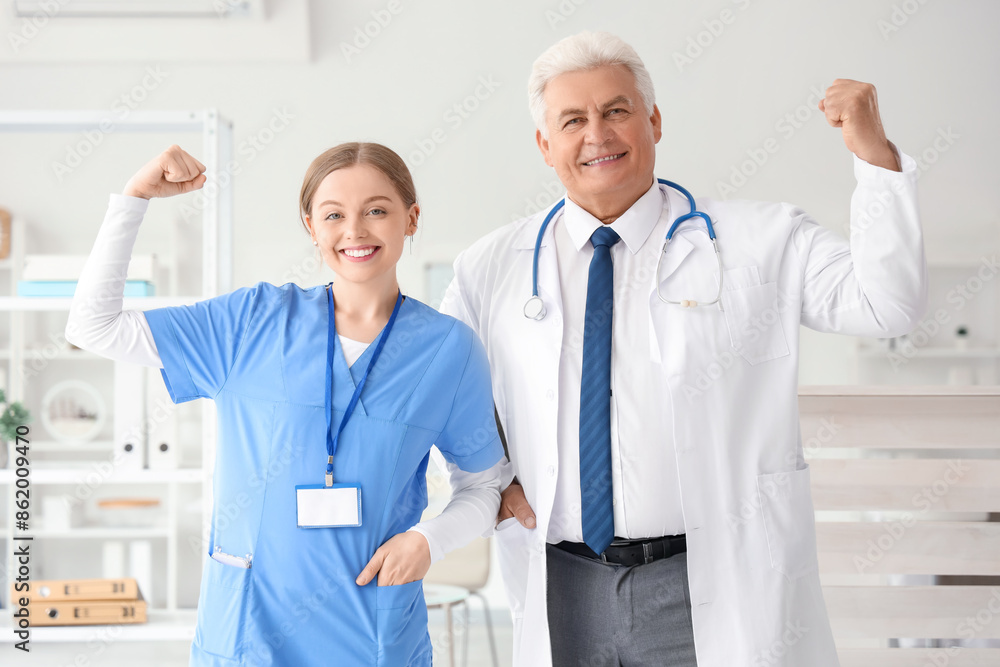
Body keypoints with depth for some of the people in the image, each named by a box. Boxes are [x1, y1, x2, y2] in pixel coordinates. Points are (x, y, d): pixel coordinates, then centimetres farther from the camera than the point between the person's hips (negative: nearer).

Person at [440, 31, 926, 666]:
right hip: (563, 595, 2)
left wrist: (876, 157, -17)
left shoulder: (761, 240, 2)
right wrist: (492, 481, 5)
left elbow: (888, 304, -8)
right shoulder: (492, 268, 8)